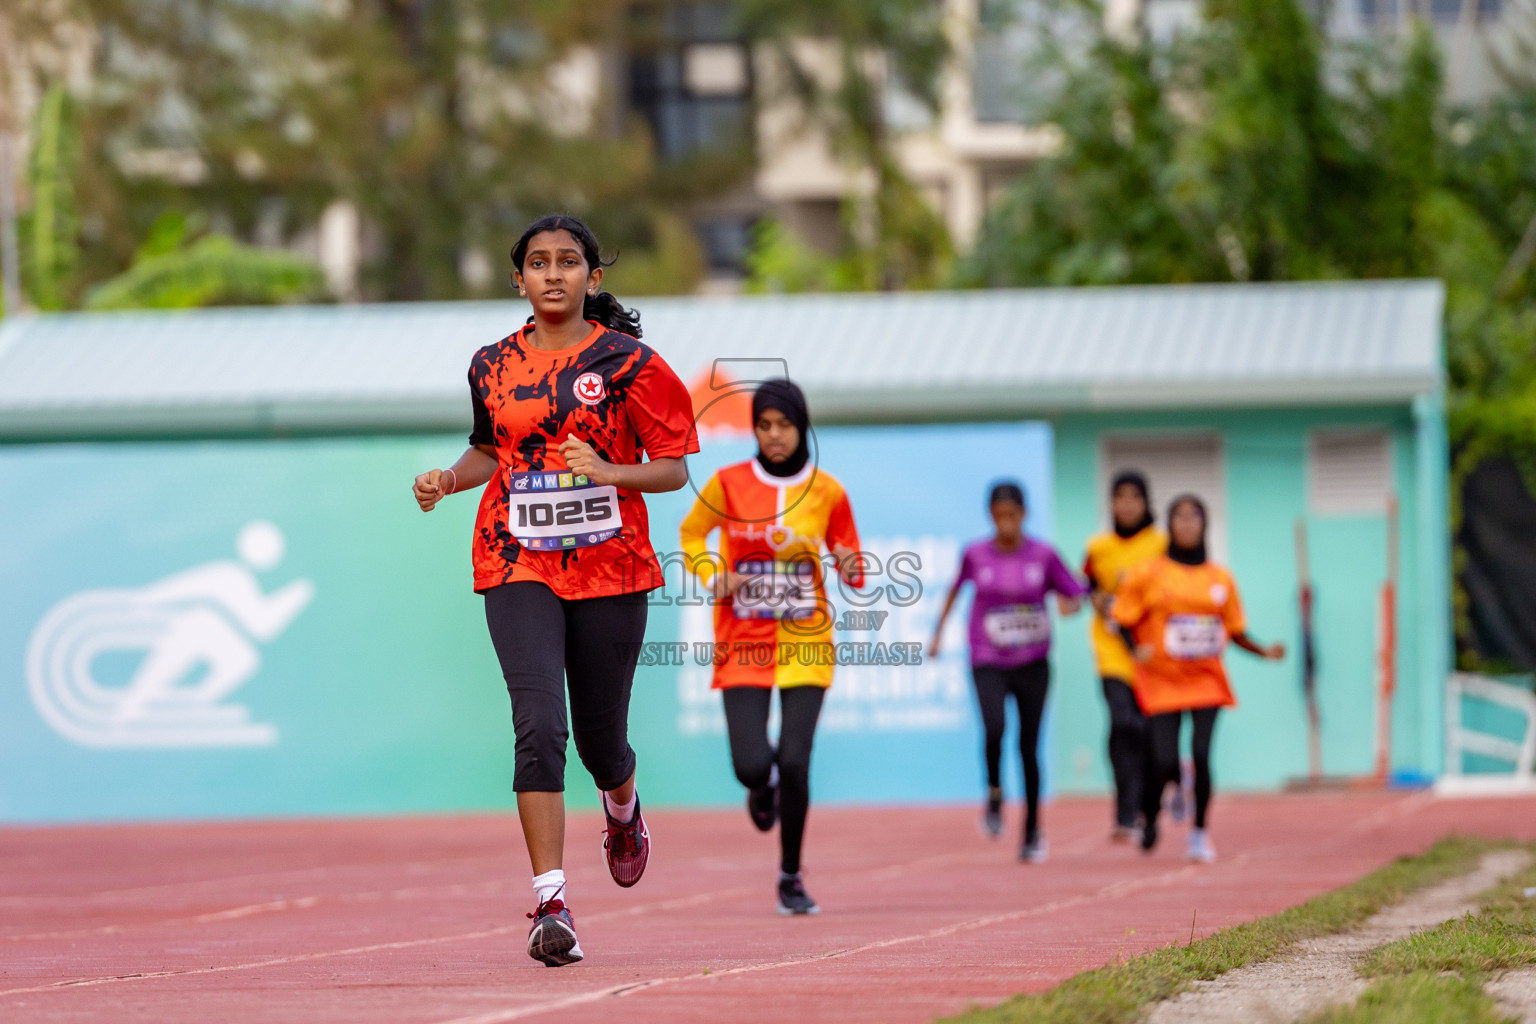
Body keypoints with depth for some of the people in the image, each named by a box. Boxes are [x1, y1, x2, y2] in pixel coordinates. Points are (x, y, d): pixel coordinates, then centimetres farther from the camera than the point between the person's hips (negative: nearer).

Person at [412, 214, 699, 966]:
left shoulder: (628, 362, -3)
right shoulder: (493, 365, 7)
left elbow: (674, 470, -2)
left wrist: (611, 473, -20)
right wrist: (450, 479, 3)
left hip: (611, 568, -1)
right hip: (519, 567, 1)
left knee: (599, 734, 10)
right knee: (539, 725, -16)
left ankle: (623, 813, 48)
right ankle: (551, 904, -18)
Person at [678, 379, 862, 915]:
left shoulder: (828, 491, -1)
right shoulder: (729, 483, -3)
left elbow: (851, 565, 9)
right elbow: (691, 534, 12)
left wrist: (850, 568, -14)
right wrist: (712, 578, -5)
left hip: (805, 641, 0)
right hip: (743, 643, 0)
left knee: (794, 763, -10)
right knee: (752, 765, -11)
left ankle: (791, 877, 10)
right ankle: (762, 788, 30)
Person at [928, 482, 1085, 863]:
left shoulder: (1043, 555, -4)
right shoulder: (976, 555, -2)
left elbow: (1076, 595, 3)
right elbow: (956, 587, 17)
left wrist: (1069, 605, -20)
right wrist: (938, 632, 20)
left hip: (1033, 663, 1)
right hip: (988, 663, -1)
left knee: (1029, 746, 2)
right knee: (993, 730, -26)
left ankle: (1032, 832, 17)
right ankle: (994, 795, 3)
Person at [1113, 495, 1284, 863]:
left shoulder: (1221, 579, 7)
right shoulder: (1149, 575, 0)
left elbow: (1236, 631, 13)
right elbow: (1124, 620, 2)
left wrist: (1265, 651, -3)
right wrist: (1136, 650, -17)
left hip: (1207, 680, 2)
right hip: (1162, 680, -2)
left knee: (1201, 756, -12)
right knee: (1163, 762, -6)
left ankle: (1200, 833, 3)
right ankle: (1149, 818, 25)